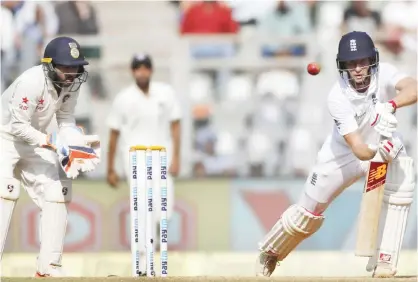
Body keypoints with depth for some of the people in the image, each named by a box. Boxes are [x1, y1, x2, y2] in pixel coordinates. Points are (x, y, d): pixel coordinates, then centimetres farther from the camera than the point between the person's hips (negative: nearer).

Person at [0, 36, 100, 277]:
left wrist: (75, 144, -17)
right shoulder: (32, 82, -30)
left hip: (35, 141, 8)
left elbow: (66, 121, 1)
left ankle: (49, 265, 8)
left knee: (56, 193, 2)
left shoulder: (72, 83, -8)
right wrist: (51, 141, -33)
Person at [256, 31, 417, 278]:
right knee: (309, 210, 5)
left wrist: (390, 105, -64)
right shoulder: (338, 97, -31)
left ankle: (384, 262, -17)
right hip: (345, 151, -1)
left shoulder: (384, 74, -27)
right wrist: (377, 153, -59)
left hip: (386, 143, 1)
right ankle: (271, 251, 34)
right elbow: (357, 149, -39)